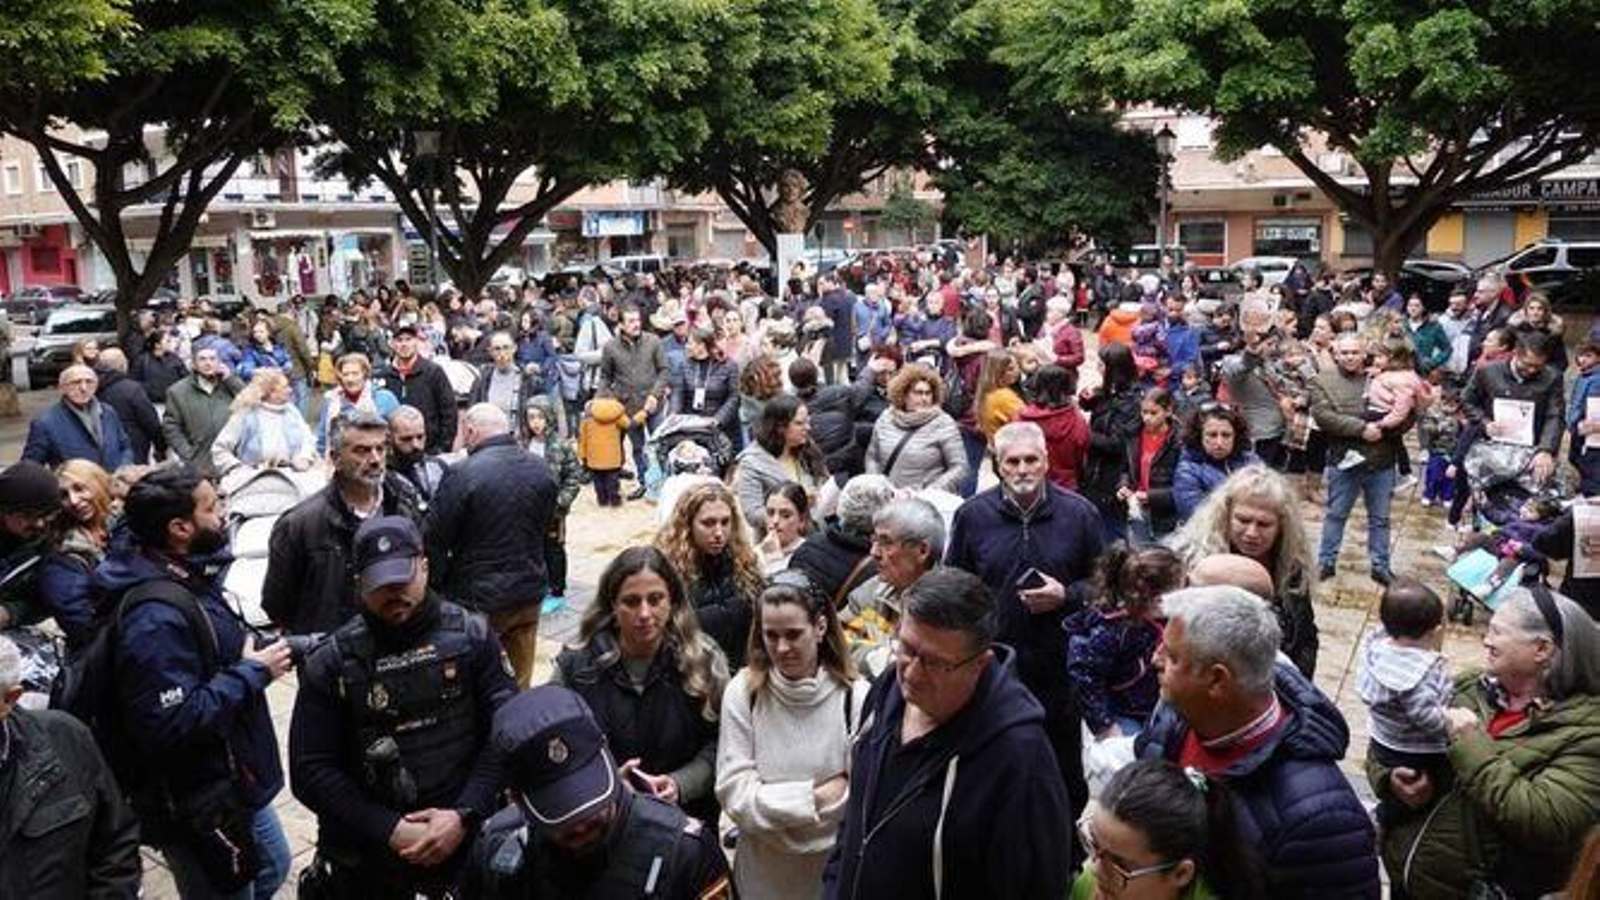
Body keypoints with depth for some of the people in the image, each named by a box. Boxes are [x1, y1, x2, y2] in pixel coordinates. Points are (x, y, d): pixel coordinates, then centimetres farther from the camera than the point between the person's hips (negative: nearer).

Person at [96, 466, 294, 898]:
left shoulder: (188, 578, 2)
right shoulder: (157, 616, -30)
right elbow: (173, 722, -32)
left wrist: (253, 654, 1)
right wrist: (252, 673, -23)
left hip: (236, 781, 10)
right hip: (200, 808, -10)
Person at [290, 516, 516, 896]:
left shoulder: (470, 635, -4)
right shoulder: (331, 663, -6)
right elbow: (311, 770, -7)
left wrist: (464, 815, -16)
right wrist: (389, 831, -15)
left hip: (465, 843, 1)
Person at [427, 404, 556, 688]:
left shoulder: (462, 475, -18)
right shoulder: (541, 470, 1)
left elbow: (435, 542, -12)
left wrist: (433, 590, 2)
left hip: (478, 600, -5)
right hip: (529, 594, 6)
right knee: (520, 680, 16)